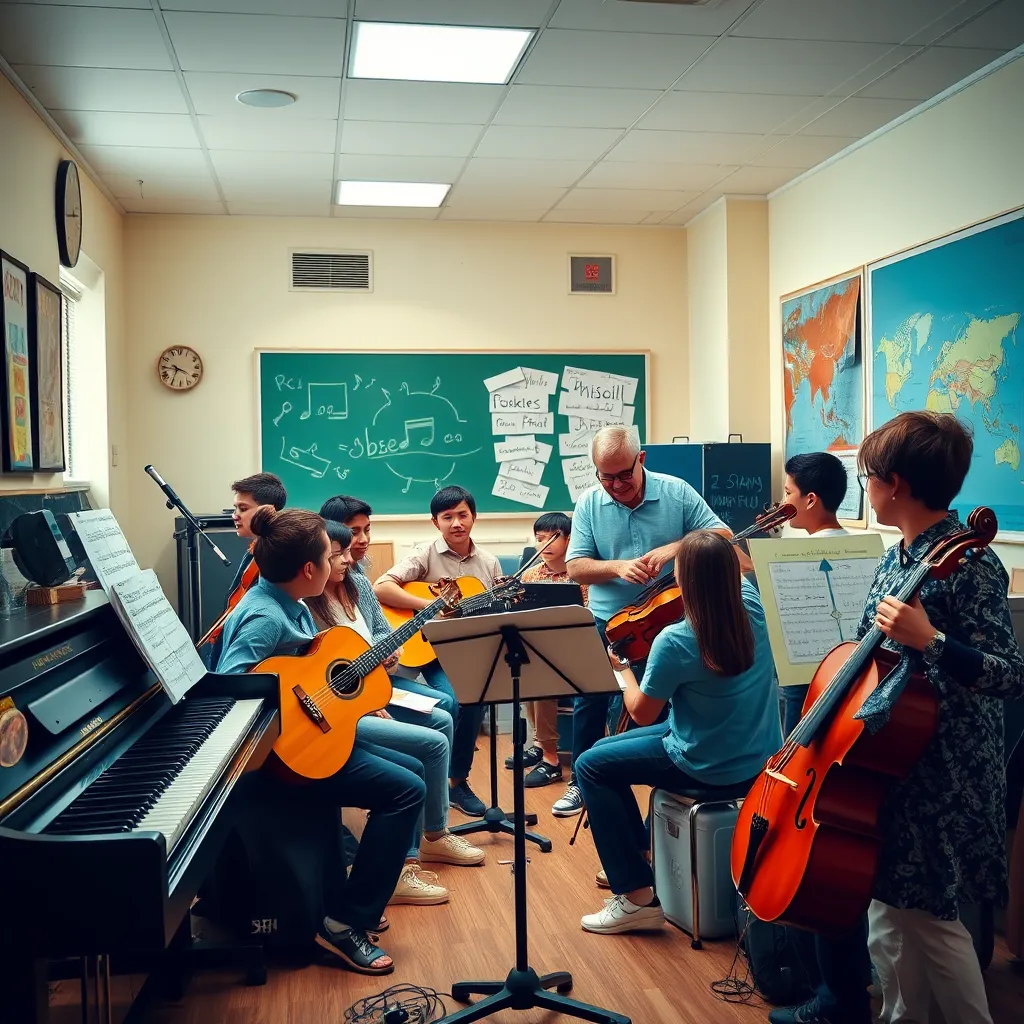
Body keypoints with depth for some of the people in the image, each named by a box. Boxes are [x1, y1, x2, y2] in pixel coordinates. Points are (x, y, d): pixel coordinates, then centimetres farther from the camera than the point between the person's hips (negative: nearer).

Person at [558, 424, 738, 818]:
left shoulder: (676, 492, -4)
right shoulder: (589, 504, -1)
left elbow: (721, 536, -4)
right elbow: (575, 568, -4)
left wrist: (675, 547, -21)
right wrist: (617, 567, -23)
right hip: (607, 622, 1)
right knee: (589, 699, 1)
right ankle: (581, 782, 20)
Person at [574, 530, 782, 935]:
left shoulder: (675, 642, -27)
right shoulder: (755, 607, -9)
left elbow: (641, 713, -11)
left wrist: (622, 667, 2)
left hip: (710, 766, -8)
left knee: (590, 765, 7)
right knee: (607, 748, 22)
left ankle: (637, 896, 7)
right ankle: (642, 850, 36)